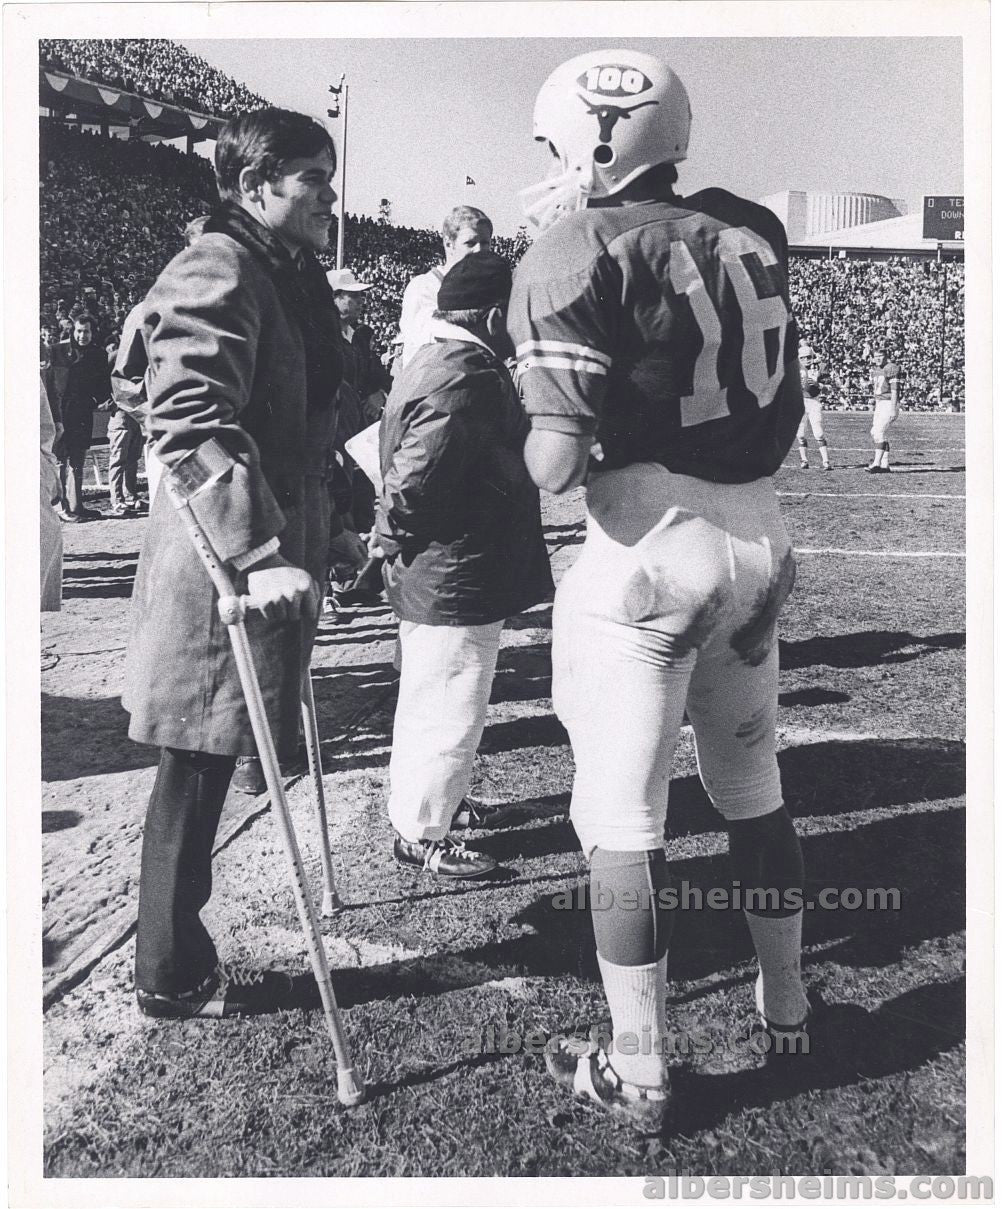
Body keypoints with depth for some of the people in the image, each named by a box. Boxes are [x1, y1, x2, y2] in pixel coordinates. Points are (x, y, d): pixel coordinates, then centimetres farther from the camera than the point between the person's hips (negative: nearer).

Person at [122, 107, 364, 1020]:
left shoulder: (288, 278, 18)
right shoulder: (217, 272, -13)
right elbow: (191, 425, -27)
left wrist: (328, 528, 26)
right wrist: (261, 552, -33)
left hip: (260, 563, 10)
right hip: (221, 571, -10)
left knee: (204, 774, 17)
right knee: (196, 774, 2)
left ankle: (179, 958, 31)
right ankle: (175, 977, 18)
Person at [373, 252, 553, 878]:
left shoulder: (438, 360, 11)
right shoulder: (466, 381, -23)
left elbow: (405, 467, 18)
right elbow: (414, 481, -29)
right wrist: (397, 540, -14)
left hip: (437, 578, 11)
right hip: (454, 579, -11)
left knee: (439, 699, 23)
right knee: (449, 705, 2)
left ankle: (445, 802, 39)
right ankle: (420, 834, 15)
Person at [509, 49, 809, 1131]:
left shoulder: (576, 253, -9)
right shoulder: (750, 232, 9)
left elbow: (556, 462, -17)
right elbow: (785, 412, 13)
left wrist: (532, 437, 3)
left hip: (650, 547, -6)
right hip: (759, 534, 7)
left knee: (621, 818, 7)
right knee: (751, 786, 23)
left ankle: (638, 1077, 19)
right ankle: (784, 996, 41)